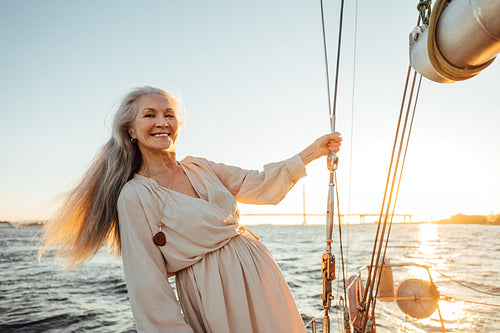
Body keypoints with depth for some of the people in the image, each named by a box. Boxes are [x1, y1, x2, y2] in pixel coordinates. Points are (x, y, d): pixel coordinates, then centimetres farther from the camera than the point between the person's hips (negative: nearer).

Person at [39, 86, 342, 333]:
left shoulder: (201, 168, 5)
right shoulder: (135, 197, -13)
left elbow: (259, 185, 11)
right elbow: (148, 283, -13)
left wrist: (312, 152, 9)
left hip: (258, 272, 6)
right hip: (213, 295, -6)